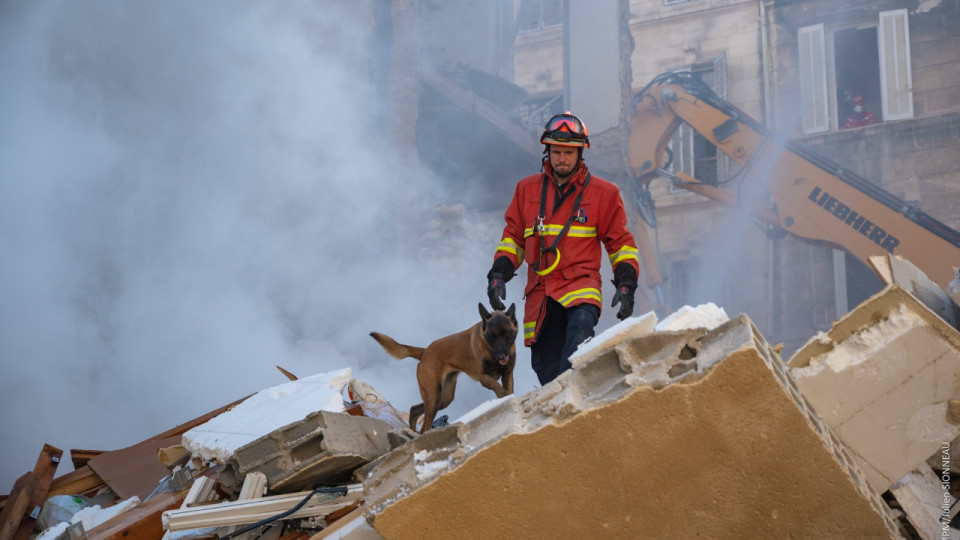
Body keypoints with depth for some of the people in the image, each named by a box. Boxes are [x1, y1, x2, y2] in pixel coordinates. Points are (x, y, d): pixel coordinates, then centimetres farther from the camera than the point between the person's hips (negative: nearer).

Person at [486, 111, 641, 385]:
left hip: (581, 284, -3)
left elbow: (620, 241, 11)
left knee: (582, 324, -35)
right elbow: (513, 236, 19)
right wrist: (499, 273, 5)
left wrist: (626, 284, -1)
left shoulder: (602, 192, 6)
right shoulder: (527, 189, 12)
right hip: (540, 293, 3)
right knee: (546, 369, 0)